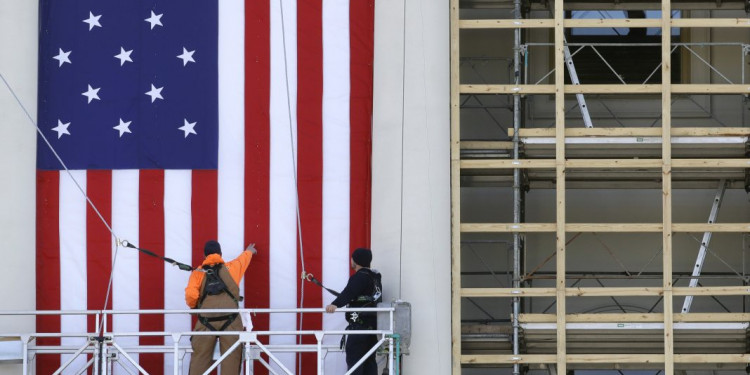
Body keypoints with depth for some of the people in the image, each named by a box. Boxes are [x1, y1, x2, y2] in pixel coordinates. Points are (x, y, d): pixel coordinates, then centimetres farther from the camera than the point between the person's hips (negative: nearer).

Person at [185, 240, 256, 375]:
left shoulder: (198, 272, 11)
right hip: (230, 319, 0)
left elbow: (191, 295, -4)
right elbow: (243, 258, 40)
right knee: (230, 359, 0)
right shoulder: (230, 268, 17)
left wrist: (194, 307, 17)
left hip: (206, 320, 0)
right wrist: (249, 251, 62)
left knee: (200, 359, 1)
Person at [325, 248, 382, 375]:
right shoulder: (375, 276, 16)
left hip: (359, 325, -9)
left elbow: (348, 293, -31)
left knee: (353, 359, -9)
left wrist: (335, 304, -46)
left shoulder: (360, 277, -13)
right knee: (369, 361, 11)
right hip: (373, 325, 9)